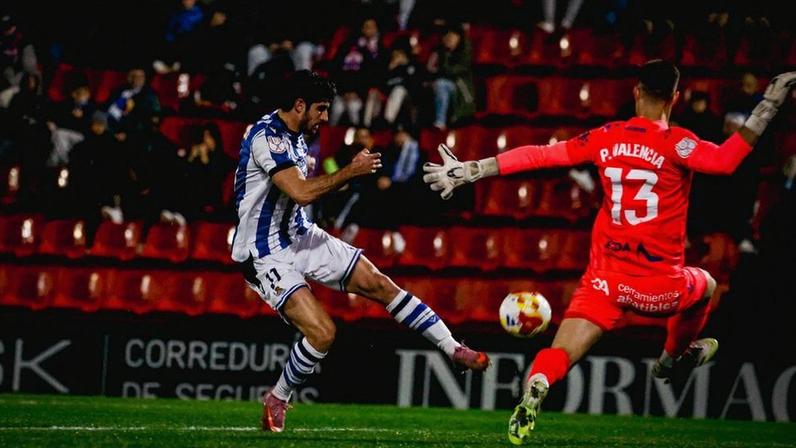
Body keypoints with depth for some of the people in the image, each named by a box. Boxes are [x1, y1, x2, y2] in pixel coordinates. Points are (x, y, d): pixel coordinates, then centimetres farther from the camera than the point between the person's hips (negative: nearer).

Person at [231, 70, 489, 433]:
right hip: (267, 255, -9)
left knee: (379, 284, 2)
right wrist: (352, 171, -24)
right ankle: (276, 399, 3)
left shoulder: (293, 137, 8)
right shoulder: (266, 137, -22)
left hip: (300, 237, 9)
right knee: (322, 333, -21)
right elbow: (301, 192, -32)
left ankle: (455, 350, 8)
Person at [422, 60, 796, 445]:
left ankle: (532, 395, -36)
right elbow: (725, 160, -28)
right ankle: (675, 357, 51)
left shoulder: (606, 138, 3)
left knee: (559, 355, -5)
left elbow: (537, 156, 4)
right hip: (660, 285, -2)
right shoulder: (675, 143, -10)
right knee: (705, 285, 31)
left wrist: (471, 171, 10)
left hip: (605, 279, 2)